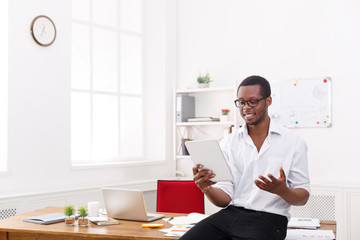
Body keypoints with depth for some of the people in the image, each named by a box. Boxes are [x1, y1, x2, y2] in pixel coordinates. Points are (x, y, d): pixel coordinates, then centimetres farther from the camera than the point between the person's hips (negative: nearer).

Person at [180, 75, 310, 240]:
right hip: (231, 213, 3)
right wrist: (206, 188, -18)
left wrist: (282, 190, -19)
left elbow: (303, 197, 3)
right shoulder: (228, 143, 10)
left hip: (269, 218, -2)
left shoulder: (294, 143, 3)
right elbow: (225, 199, 4)